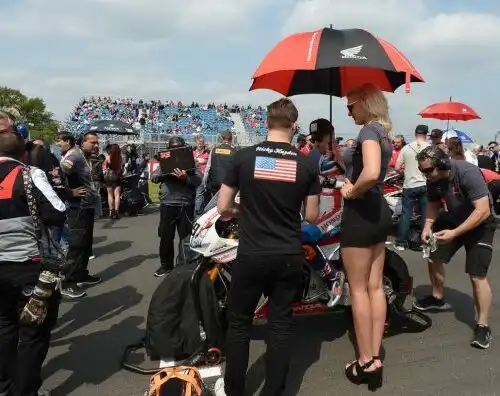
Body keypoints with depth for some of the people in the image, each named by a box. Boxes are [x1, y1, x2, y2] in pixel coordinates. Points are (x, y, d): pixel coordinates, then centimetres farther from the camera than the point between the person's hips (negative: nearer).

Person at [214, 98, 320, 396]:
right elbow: (312, 217, 3)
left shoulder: (243, 157, -7)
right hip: (290, 256, 2)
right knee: (281, 323, 13)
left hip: (251, 255, -1)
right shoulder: (307, 164, -3)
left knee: (239, 321, 15)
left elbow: (223, 208, -3)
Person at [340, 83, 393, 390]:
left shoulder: (369, 129, -15)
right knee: (375, 286, 12)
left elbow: (371, 174, -31)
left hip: (361, 212, -10)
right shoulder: (384, 132, 14)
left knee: (358, 289, 2)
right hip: (379, 211, 10)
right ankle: (375, 357, 22)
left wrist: (352, 191, -14)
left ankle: (366, 362, 13)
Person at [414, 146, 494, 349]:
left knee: (477, 276, -12)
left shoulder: (468, 173, -32)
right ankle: (438, 298, 34)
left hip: (479, 224, -7)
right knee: (433, 255, 11)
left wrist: (454, 233, -37)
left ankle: (482, 326, 3)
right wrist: (428, 226, -16)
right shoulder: (433, 179, -12)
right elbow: (433, 203, 3)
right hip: (453, 218, 7)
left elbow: (483, 211, -34)